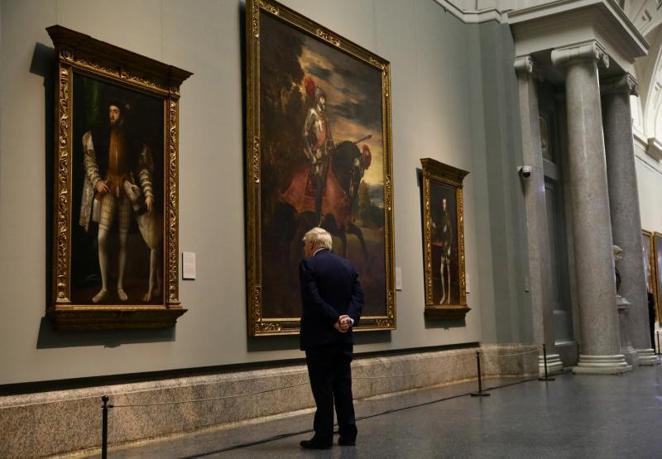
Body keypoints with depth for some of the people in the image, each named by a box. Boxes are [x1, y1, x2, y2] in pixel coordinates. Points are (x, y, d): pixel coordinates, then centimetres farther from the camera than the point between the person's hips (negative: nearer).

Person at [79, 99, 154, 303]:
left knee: (123, 239, 5)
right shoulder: (98, 134, 5)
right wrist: (97, 181, -11)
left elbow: (143, 168, 3)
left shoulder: (132, 138, 5)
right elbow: (89, 160, 4)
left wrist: (148, 193, -6)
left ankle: (120, 286, 15)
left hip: (126, 188, 1)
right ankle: (104, 287, -1)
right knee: (102, 237, -11)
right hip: (107, 187, -1)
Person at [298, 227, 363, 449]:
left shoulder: (308, 264, -7)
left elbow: (313, 299, -18)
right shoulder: (348, 265, 11)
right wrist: (350, 318, -10)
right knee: (343, 385, 10)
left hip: (318, 336, -6)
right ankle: (348, 434, 13)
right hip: (343, 336, 6)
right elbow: (358, 296, 2)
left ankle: (324, 436, 3)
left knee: (322, 387, -1)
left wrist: (334, 320, -15)